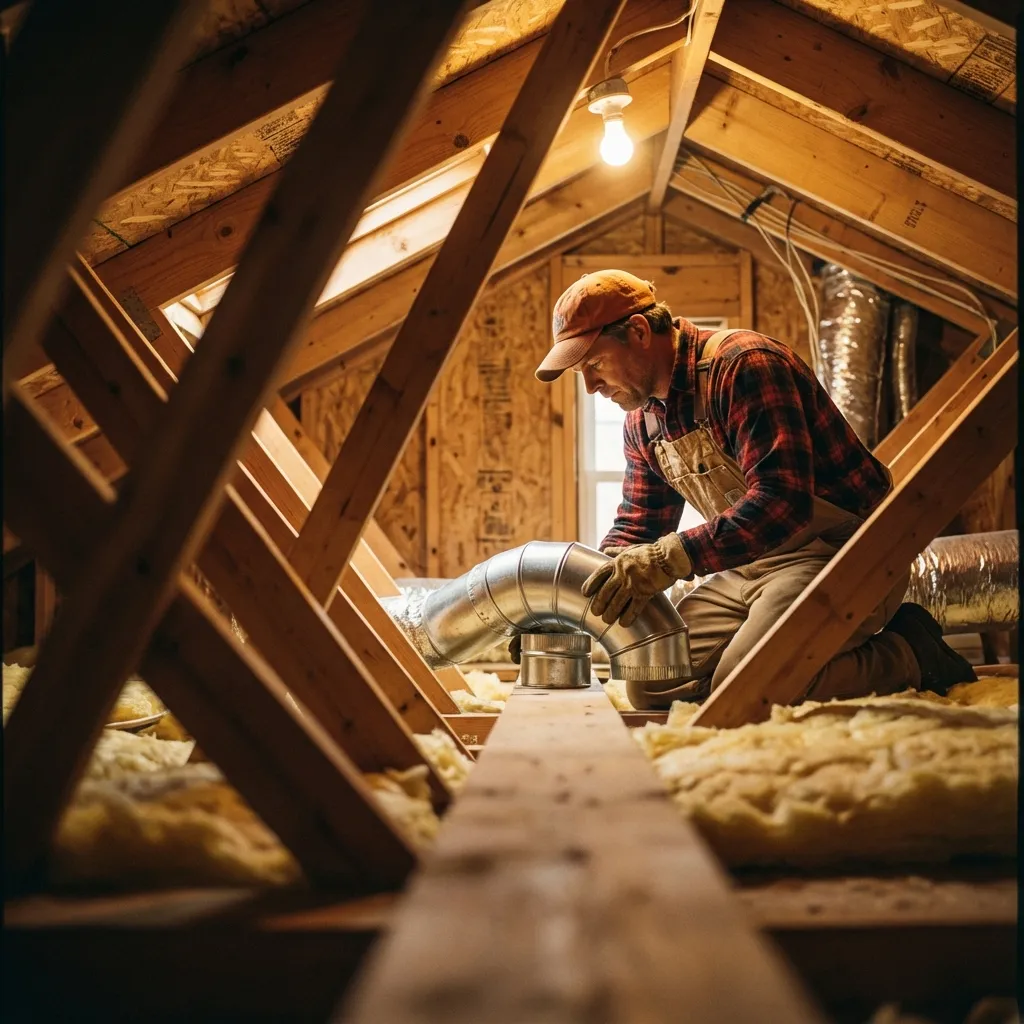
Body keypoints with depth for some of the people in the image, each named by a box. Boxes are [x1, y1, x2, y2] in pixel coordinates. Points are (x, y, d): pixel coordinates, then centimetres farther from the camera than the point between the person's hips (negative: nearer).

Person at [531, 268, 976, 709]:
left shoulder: (741, 365, -20)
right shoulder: (640, 421, 8)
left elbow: (782, 502, -32)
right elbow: (634, 532, 16)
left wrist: (672, 558, -41)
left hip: (841, 553, -9)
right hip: (751, 567, 9)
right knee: (651, 687, 0)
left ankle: (906, 653, -3)